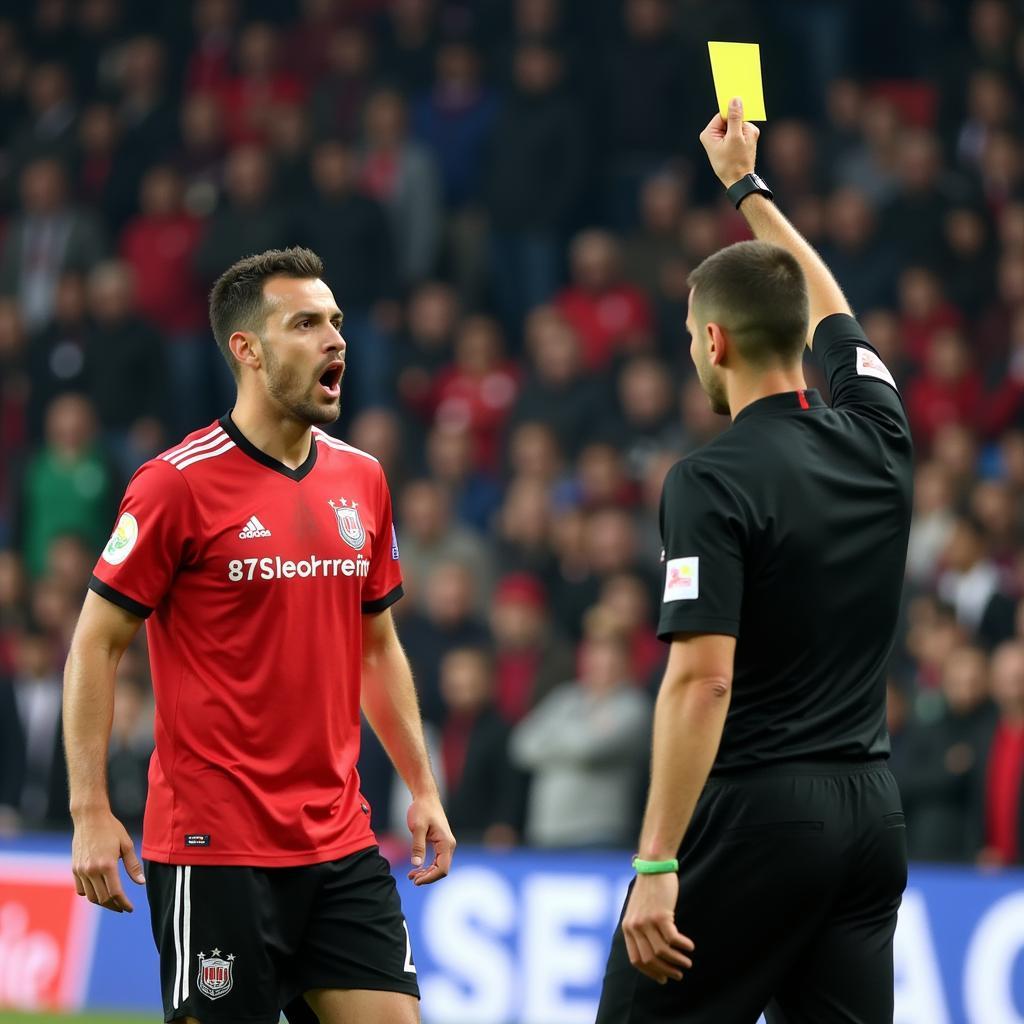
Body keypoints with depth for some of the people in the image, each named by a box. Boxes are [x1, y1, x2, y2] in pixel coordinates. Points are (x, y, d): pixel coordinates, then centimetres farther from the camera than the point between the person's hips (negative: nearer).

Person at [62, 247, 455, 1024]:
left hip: (341, 842, 6)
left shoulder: (362, 480, 9)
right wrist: (90, 812, -11)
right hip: (212, 846, -6)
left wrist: (423, 788, 15)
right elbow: (97, 645, -6)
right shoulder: (177, 484, -9)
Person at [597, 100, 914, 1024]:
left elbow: (703, 679, -19)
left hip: (752, 811, -6)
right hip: (871, 809, 7)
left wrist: (657, 865, -19)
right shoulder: (876, 438, 7)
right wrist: (748, 186, 42)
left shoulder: (714, 482, -12)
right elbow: (827, 309, 29)